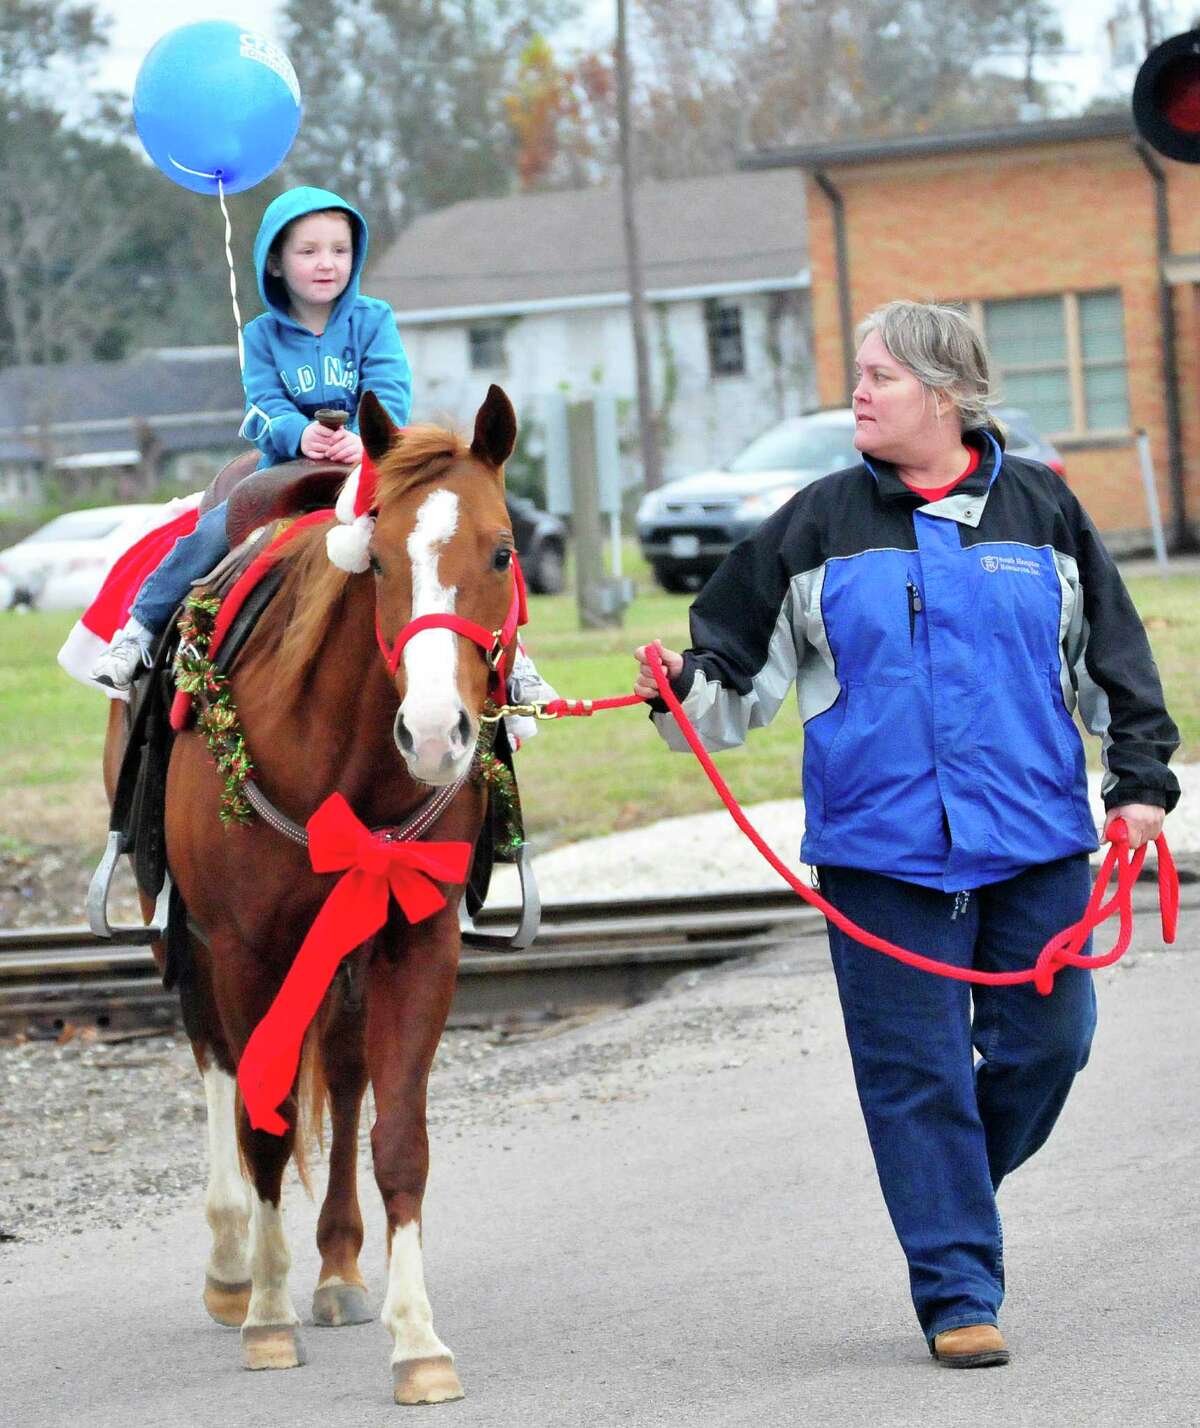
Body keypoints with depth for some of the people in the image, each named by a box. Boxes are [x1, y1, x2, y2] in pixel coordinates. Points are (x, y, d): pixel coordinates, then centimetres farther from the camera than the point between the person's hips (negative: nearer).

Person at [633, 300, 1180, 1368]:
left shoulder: (1042, 511, 6)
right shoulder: (820, 526, 5)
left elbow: (1116, 661, 12)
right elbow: (741, 666, 9)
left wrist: (1142, 782, 7)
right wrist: (682, 689, -11)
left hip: (1033, 838, 1)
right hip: (881, 846, -1)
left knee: (1047, 1041, 3)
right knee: (918, 1068, -2)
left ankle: (960, 1189, 32)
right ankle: (958, 1292, 5)